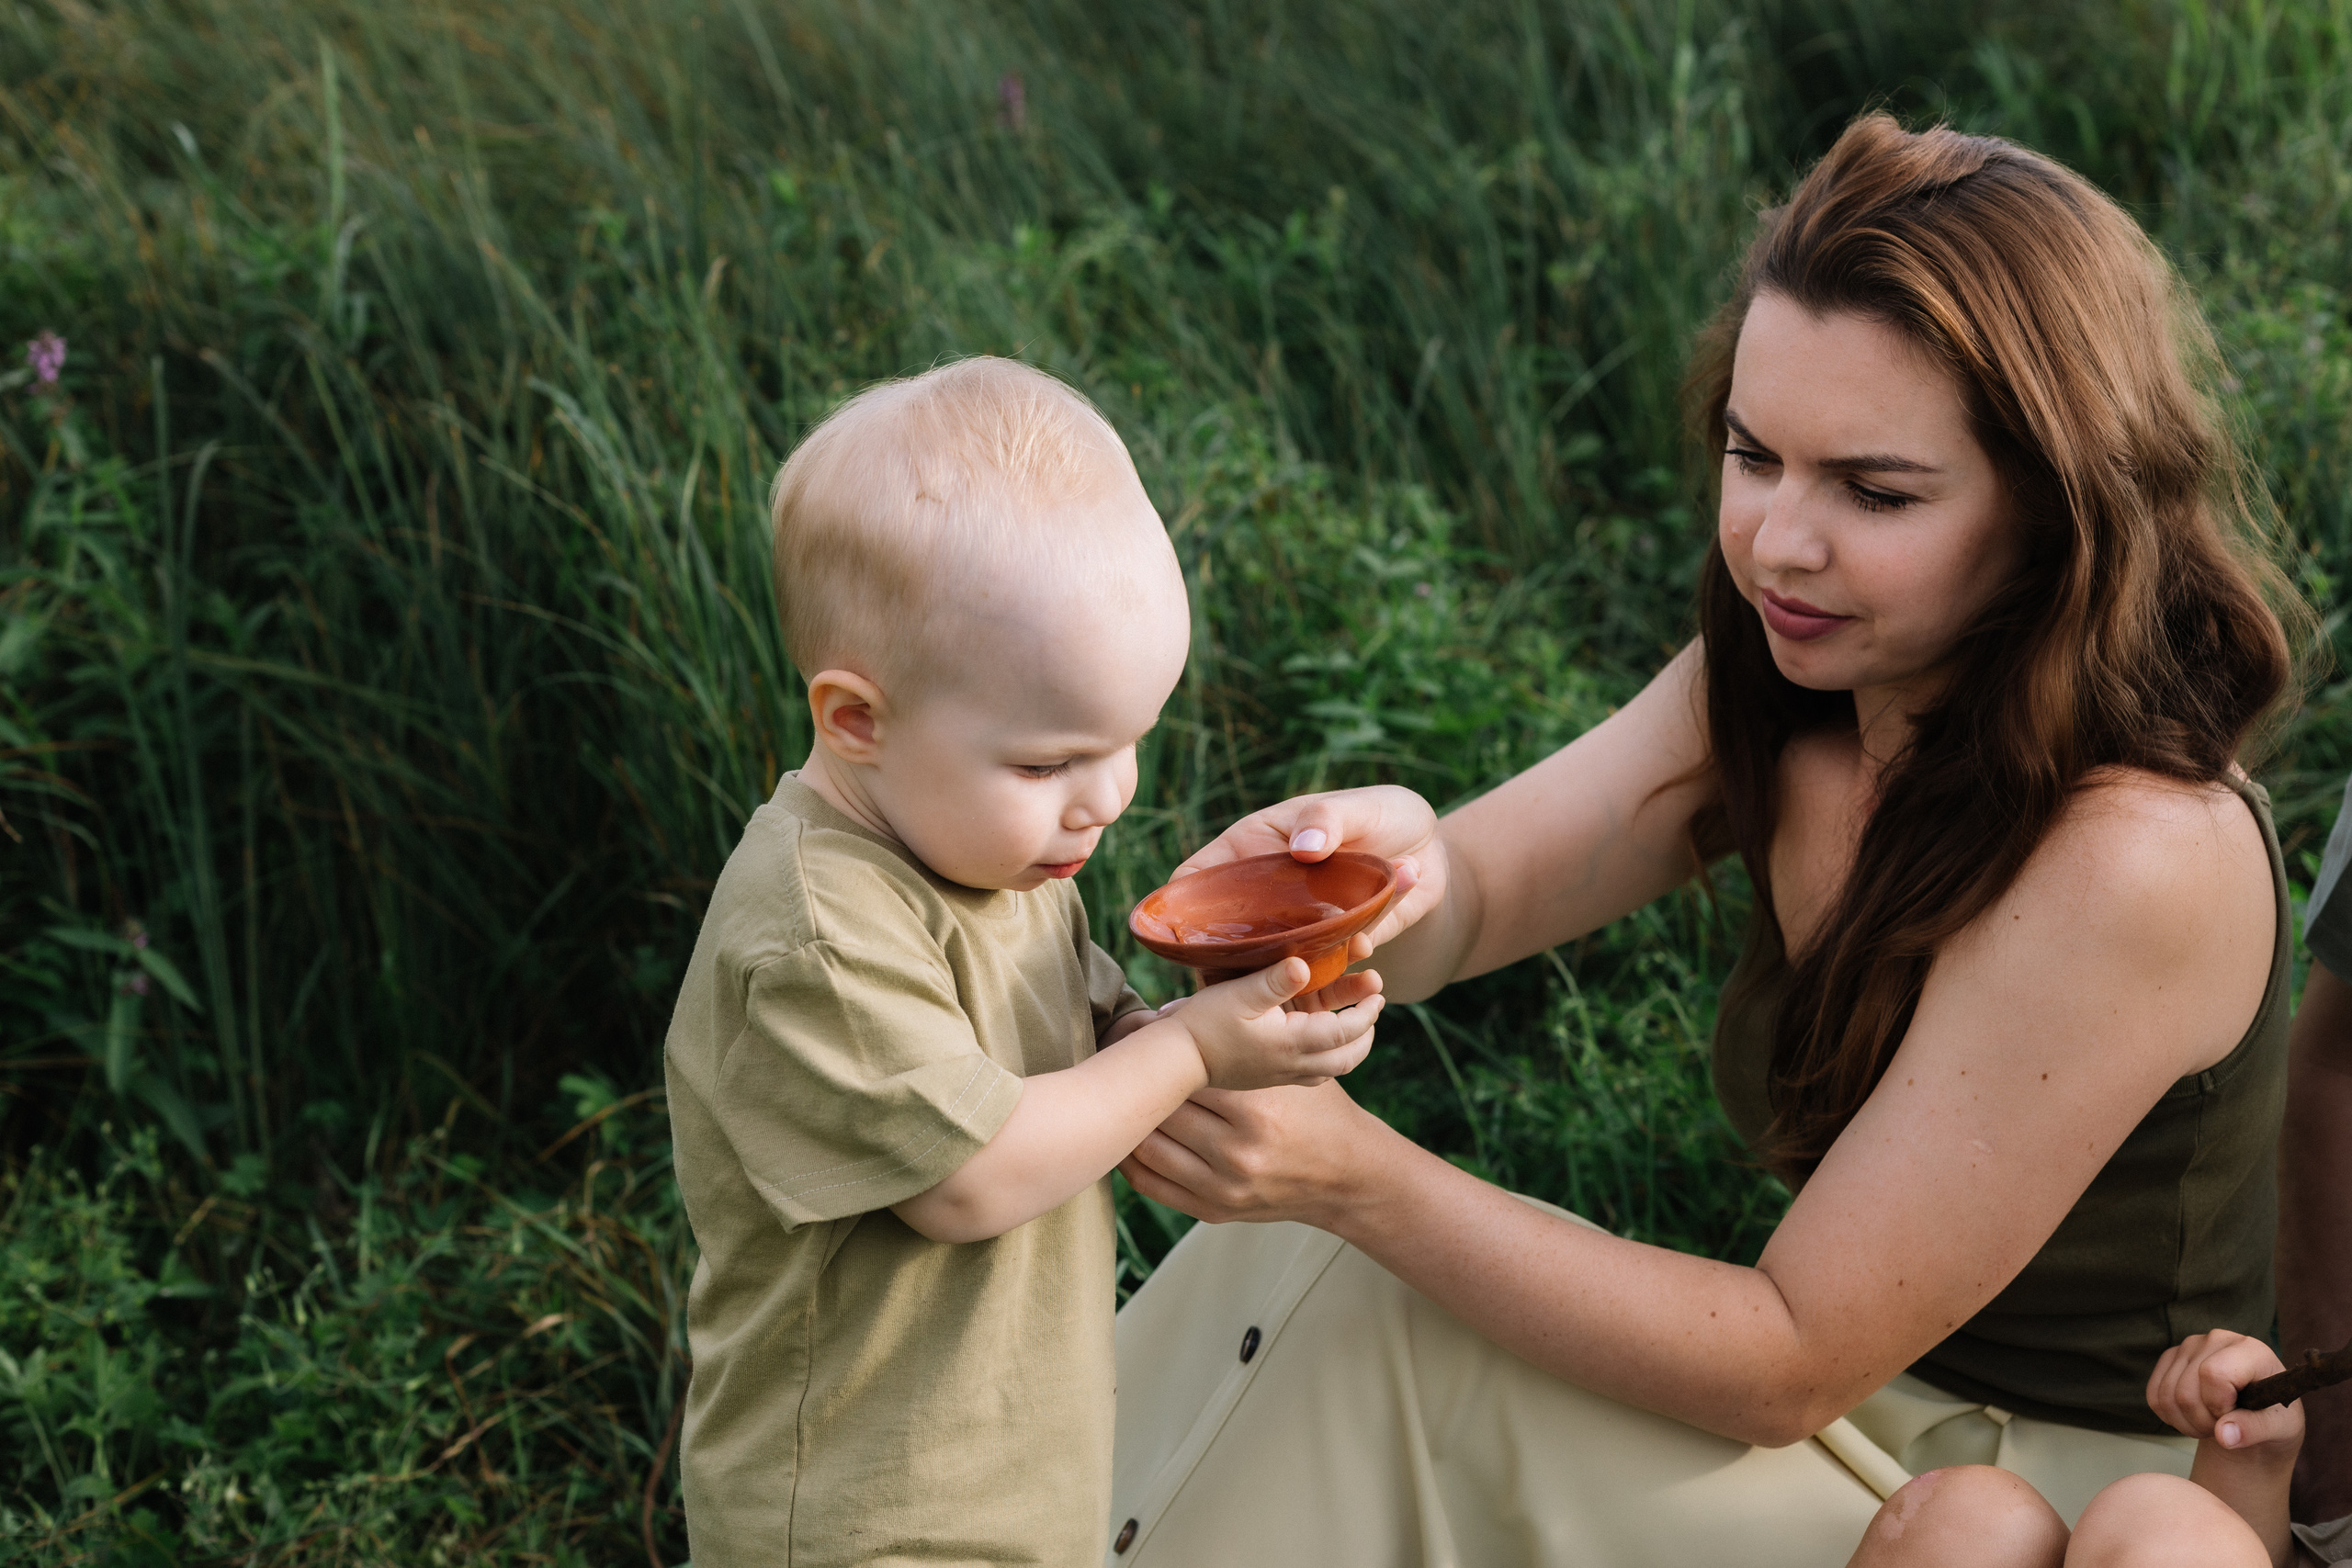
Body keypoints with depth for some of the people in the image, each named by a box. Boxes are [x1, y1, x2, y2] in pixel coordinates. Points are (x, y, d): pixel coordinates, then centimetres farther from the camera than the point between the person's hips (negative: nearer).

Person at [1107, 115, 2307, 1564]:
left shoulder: (2135, 859, -28)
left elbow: (1788, 1367, -25)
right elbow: (1476, 900, -5)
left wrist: (1360, 1174, -32)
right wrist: (1396, 866, -31)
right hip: (1868, 1406, 7)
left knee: (1341, 1311, -18)